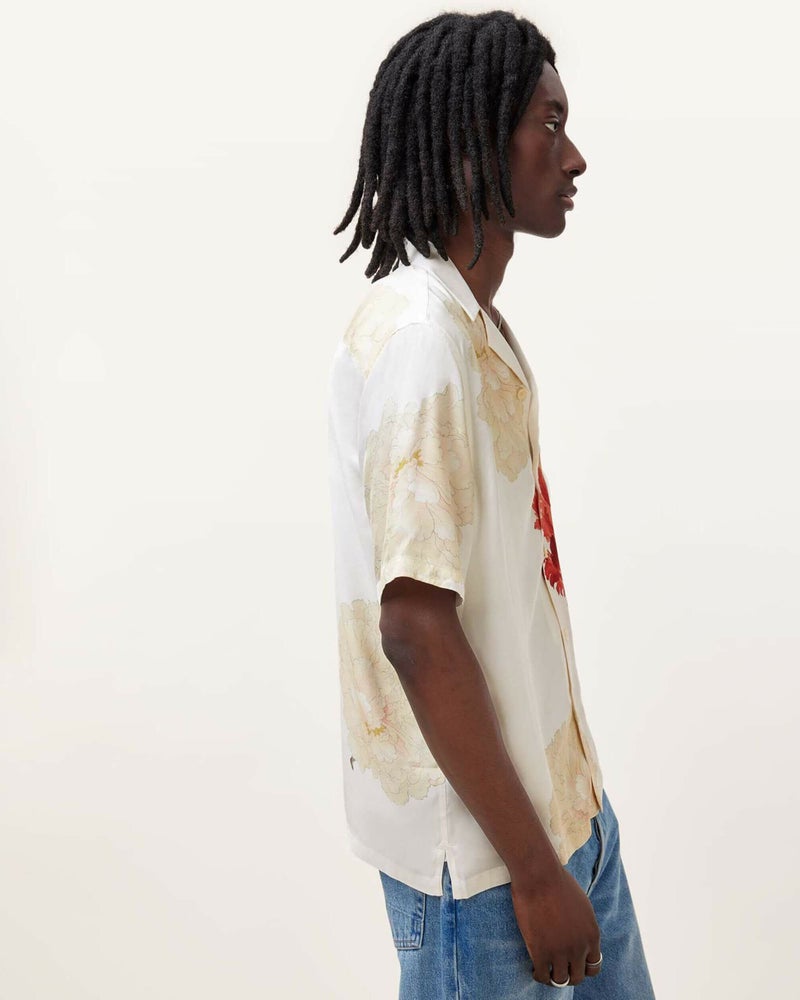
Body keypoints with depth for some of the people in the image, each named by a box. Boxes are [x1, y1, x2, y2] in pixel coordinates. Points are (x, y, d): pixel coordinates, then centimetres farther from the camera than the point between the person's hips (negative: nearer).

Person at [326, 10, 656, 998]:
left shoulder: (475, 322, 9)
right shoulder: (420, 336, -22)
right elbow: (416, 628, -26)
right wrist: (535, 870, -20)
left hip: (556, 791, 9)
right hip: (477, 843, -9)